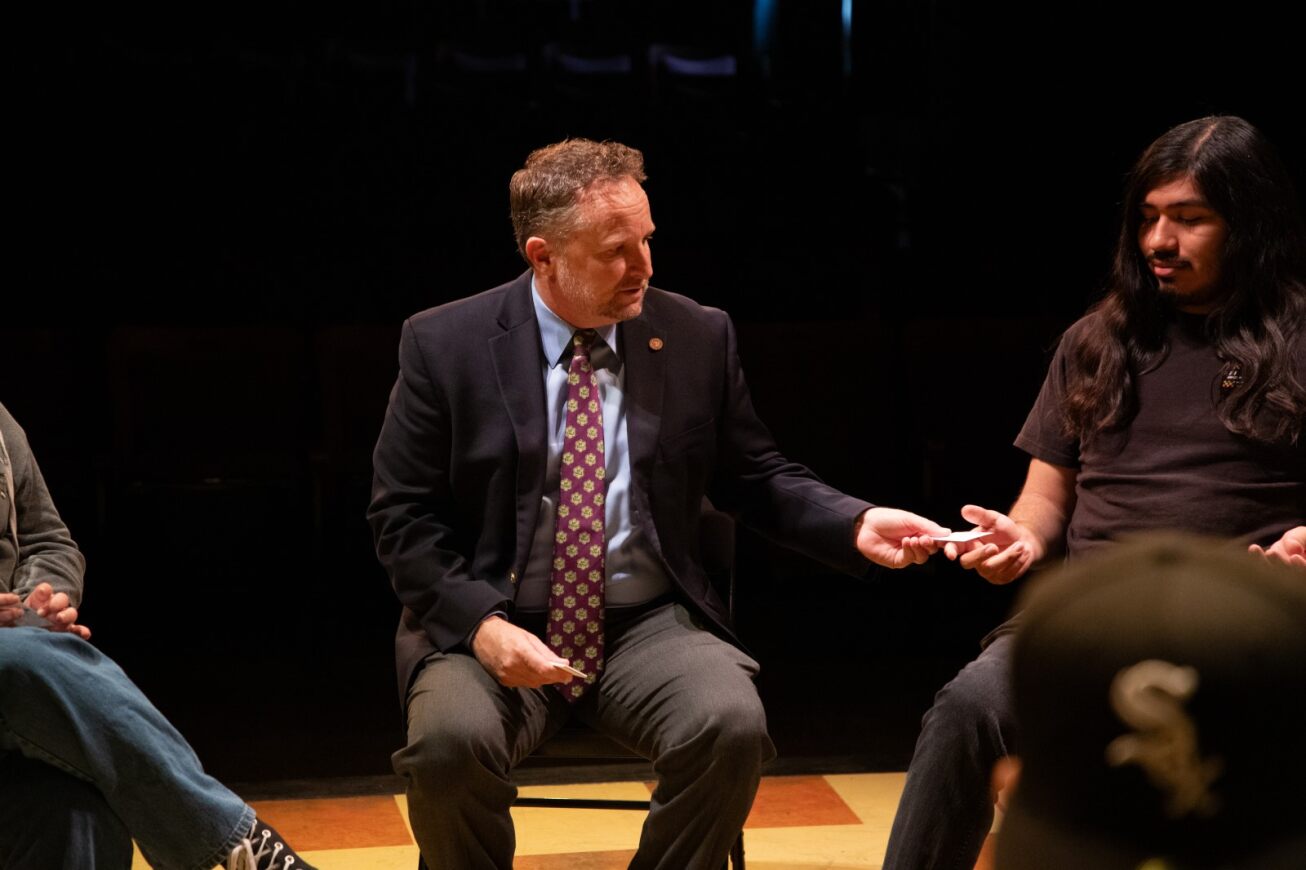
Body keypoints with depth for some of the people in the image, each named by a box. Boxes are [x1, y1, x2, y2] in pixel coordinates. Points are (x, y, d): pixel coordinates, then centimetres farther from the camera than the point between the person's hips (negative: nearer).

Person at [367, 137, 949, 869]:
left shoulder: (697, 337, 3)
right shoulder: (445, 344, -3)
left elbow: (759, 479, 11)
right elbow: (405, 516, -2)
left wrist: (856, 526, -7)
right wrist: (480, 623, -17)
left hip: (650, 624, 2)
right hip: (496, 626, -1)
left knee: (732, 726, -28)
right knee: (450, 741, -31)